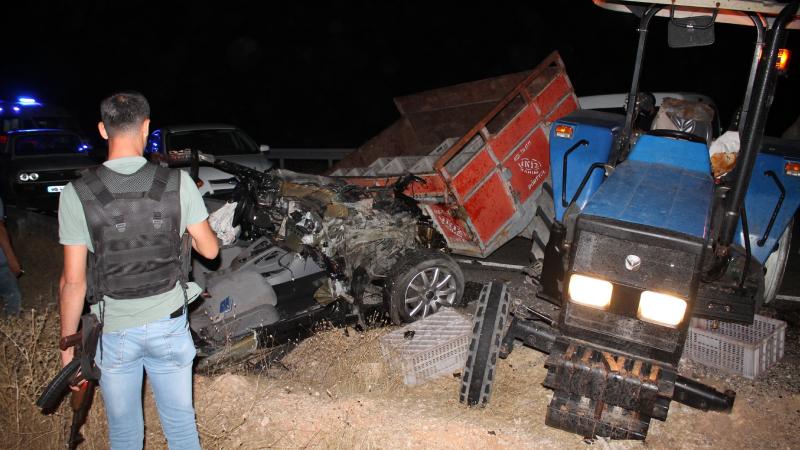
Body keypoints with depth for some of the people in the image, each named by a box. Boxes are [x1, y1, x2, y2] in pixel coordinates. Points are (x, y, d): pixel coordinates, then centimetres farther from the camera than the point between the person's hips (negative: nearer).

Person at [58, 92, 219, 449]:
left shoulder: (77, 194, -13)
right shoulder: (178, 182, -12)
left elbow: (73, 281, -10)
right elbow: (209, 250, -4)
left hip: (114, 331, 0)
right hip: (169, 325, 1)